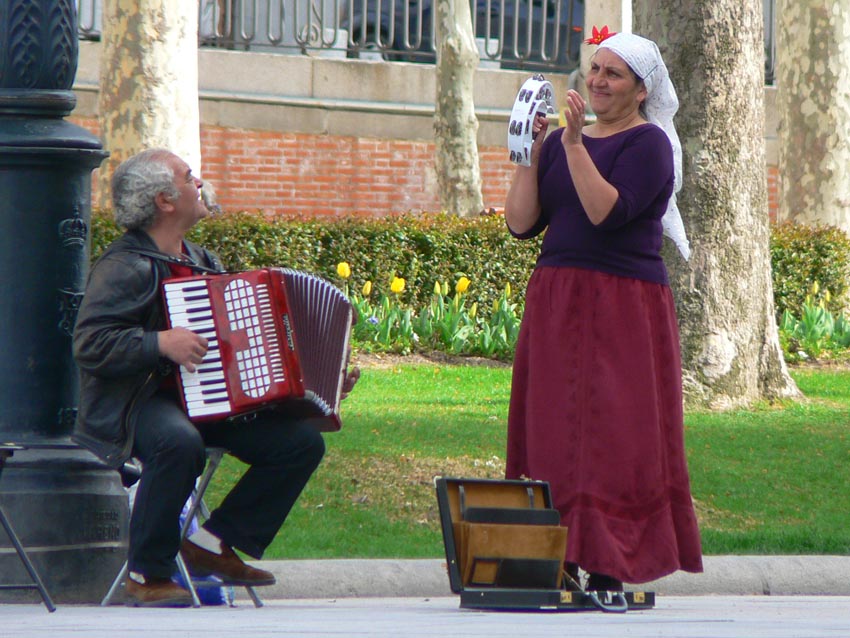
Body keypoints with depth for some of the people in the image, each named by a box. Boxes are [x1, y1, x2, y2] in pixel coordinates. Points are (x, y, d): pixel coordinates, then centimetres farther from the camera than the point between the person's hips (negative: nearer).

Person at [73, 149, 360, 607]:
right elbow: (90, 344, -20)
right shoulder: (124, 267, -11)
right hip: (138, 402, -8)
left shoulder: (202, 262, 17)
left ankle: (215, 544, -2)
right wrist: (161, 343, -28)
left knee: (302, 441, -7)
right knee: (179, 442, -41)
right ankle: (147, 575, -25)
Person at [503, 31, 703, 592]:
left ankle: (606, 571, -8)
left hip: (623, 307, -7)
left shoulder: (647, 143, -4)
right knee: (552, 433, 4)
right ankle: (562, 564, 7)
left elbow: (607, 212, -19)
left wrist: (574, 144, -20)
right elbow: (521, 223, 8)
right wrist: (531, 151, 1)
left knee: (614, 435, -8)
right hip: (555, 305, 7)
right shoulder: (561, 143, 15)